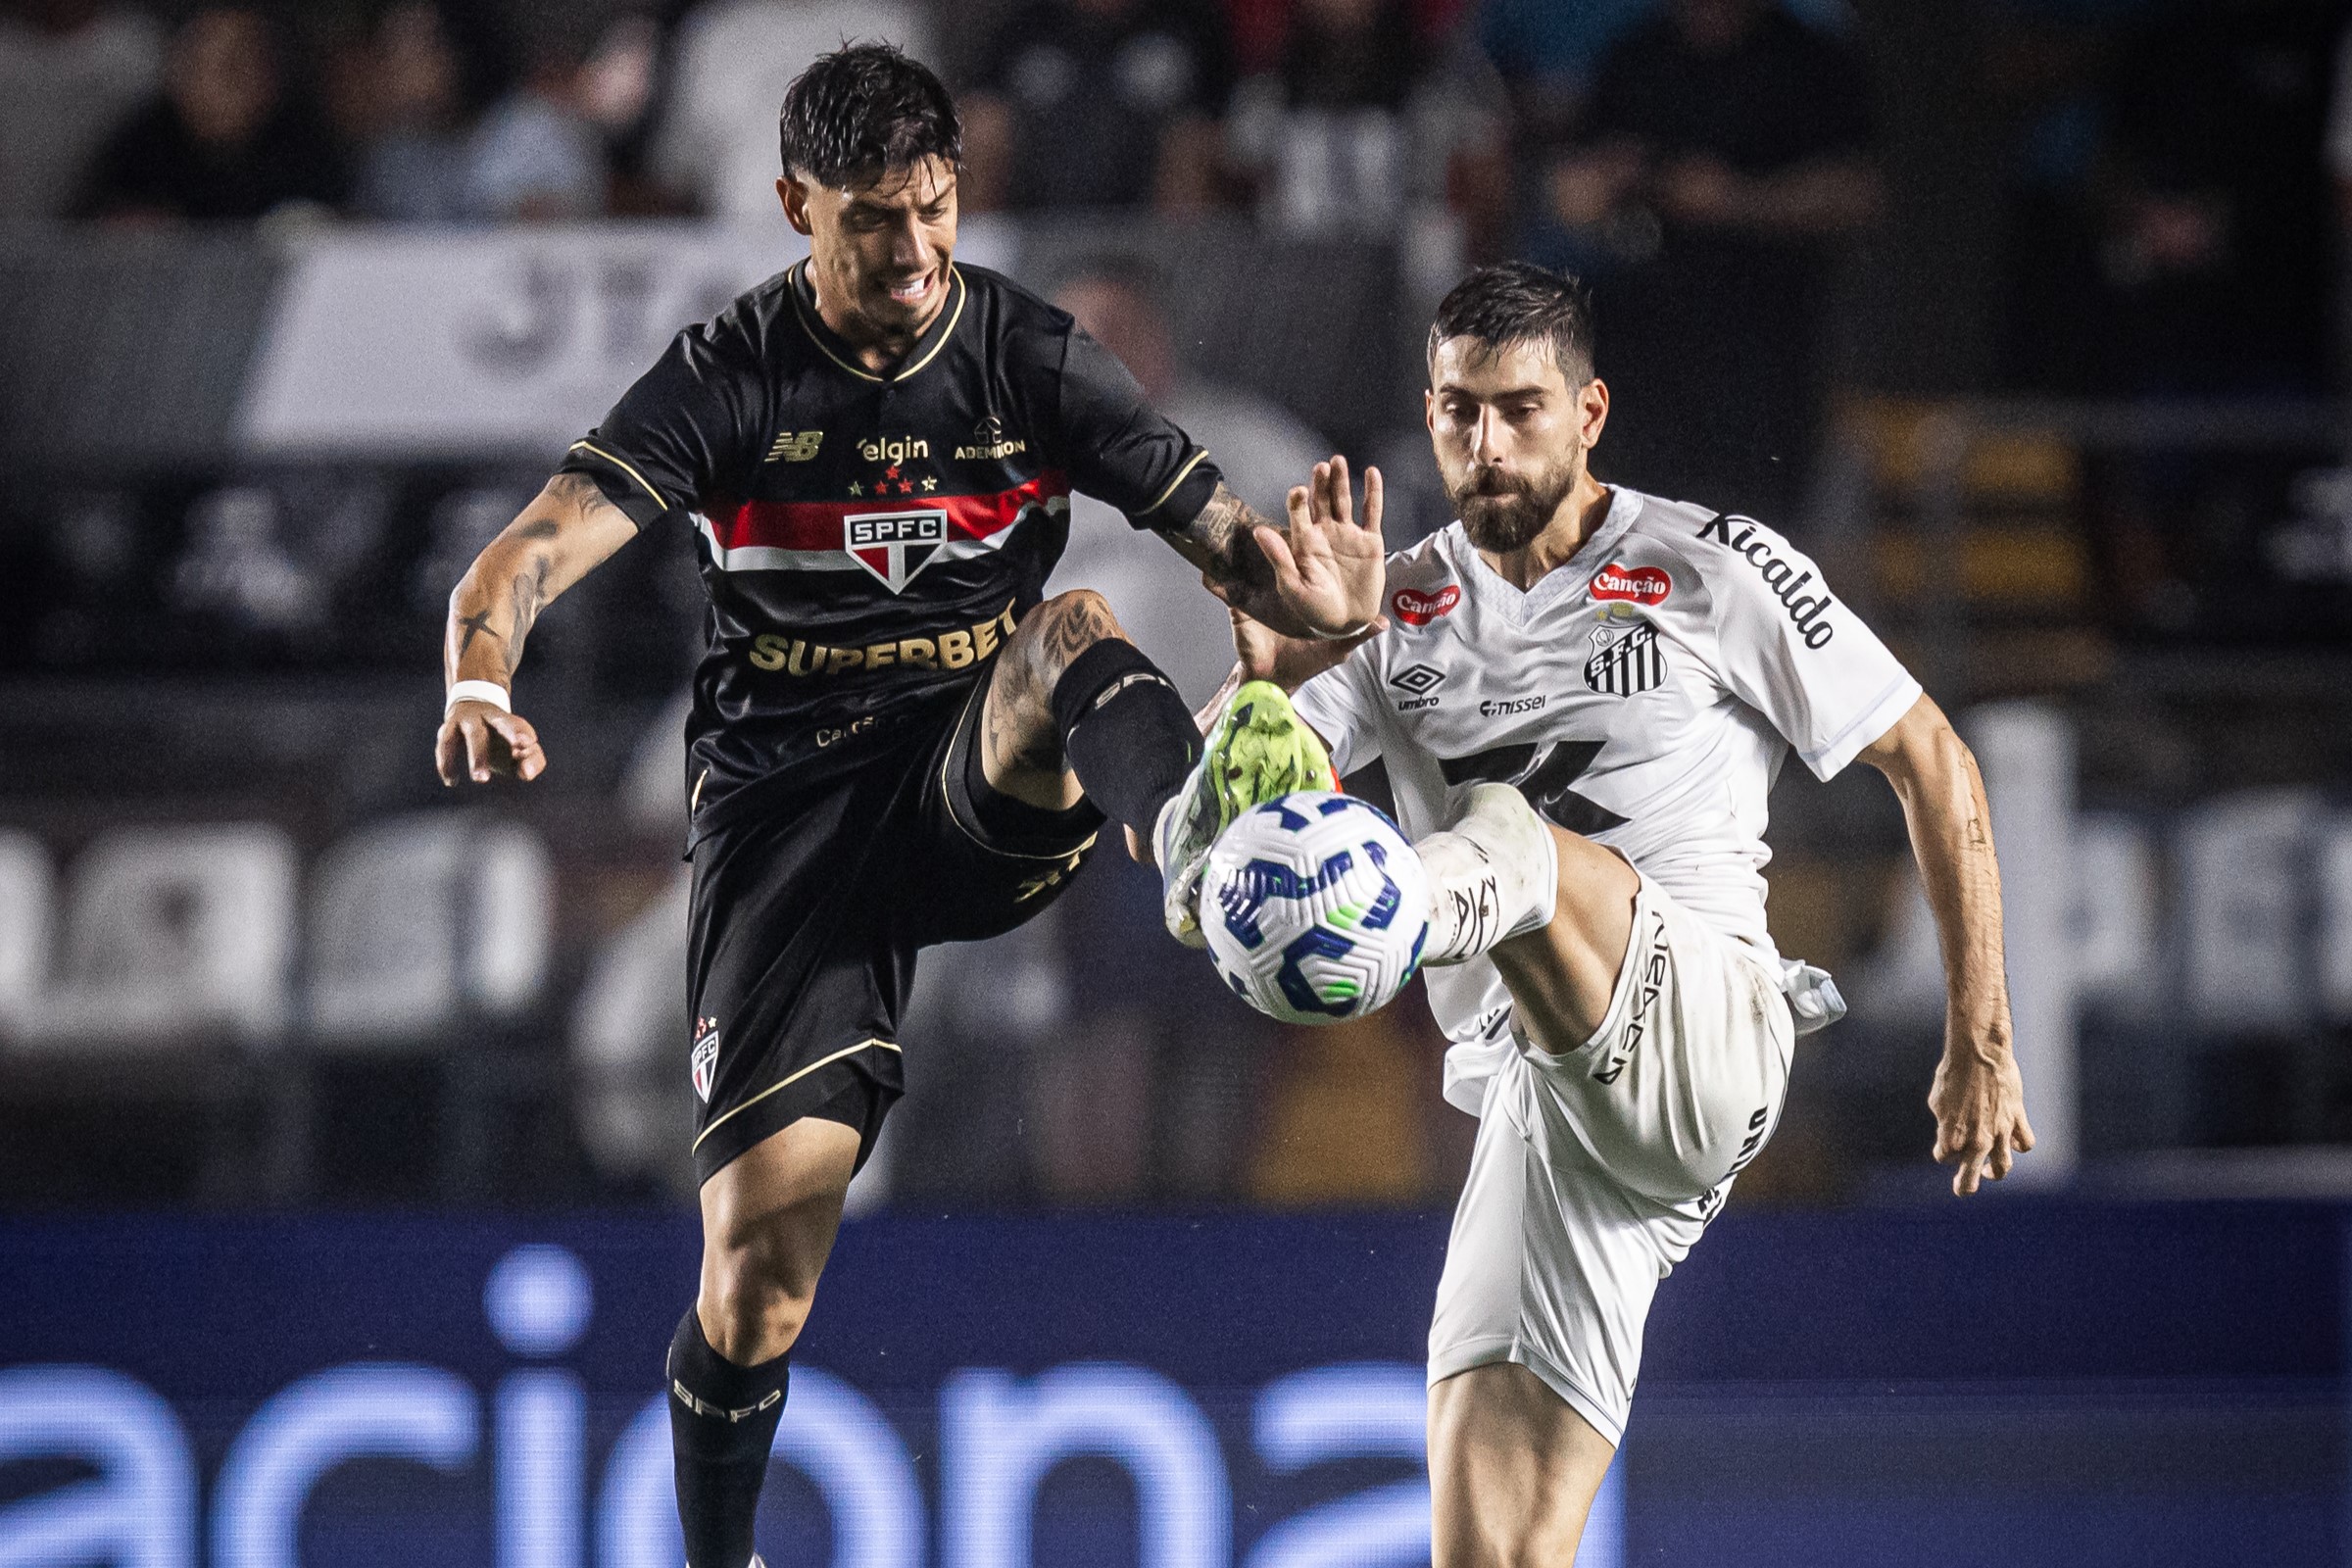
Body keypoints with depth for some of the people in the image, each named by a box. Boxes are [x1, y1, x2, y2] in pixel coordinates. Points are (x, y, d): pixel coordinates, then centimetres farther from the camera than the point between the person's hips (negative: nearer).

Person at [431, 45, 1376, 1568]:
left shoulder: (1036, 360, -1)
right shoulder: (728, 380, -4)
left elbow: (1222, 526, -2)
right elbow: (534, 551, -14)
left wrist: (1309, 588, -27)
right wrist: (480, 681, -37)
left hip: (989, 793, 0)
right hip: (787, 802, 0)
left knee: (1069, 632, -33)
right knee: (760, 1251, -10)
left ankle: (1198, 836, -67)